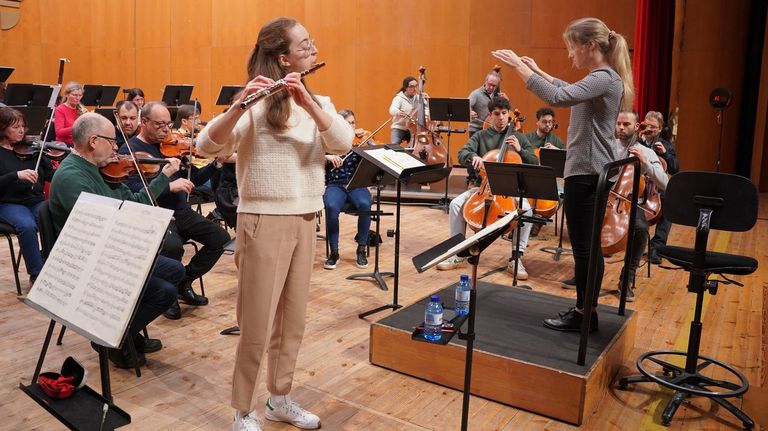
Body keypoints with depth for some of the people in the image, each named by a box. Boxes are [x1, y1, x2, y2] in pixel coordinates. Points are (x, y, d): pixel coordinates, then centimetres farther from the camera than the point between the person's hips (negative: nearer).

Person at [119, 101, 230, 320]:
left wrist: (216, 164, 0)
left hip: (181, 212, 6)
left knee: (220, 238, -10)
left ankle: (184, 282, 9)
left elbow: (194, 179, 16)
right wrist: (169, 186, -27)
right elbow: (131, 190, -18)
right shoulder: (130, 150, -4)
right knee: (173, 246, -34)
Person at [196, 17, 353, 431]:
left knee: (293, 320, 15)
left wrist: (307, 102, -24)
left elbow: (343, 143, -11)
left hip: (304, 222, 6)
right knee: (258, 326, 2)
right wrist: (239, 105, -37)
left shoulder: (319, 102, 8)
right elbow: (207, 145, -21)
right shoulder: (256, 105, -9)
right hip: (264, 222, -6)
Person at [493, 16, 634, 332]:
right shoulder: (603, 78, 14)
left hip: (586, 174, -10)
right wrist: (538, 71, 28)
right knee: (589, 245, 14)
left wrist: (519, 68, -24)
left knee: (583, 246, -2)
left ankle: (583, 315, 9)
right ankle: (587, 310, 24)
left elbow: (557, 98, -31)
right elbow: (569, 91, 33)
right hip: (593, 172, 10)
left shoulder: (604, 79, -17)